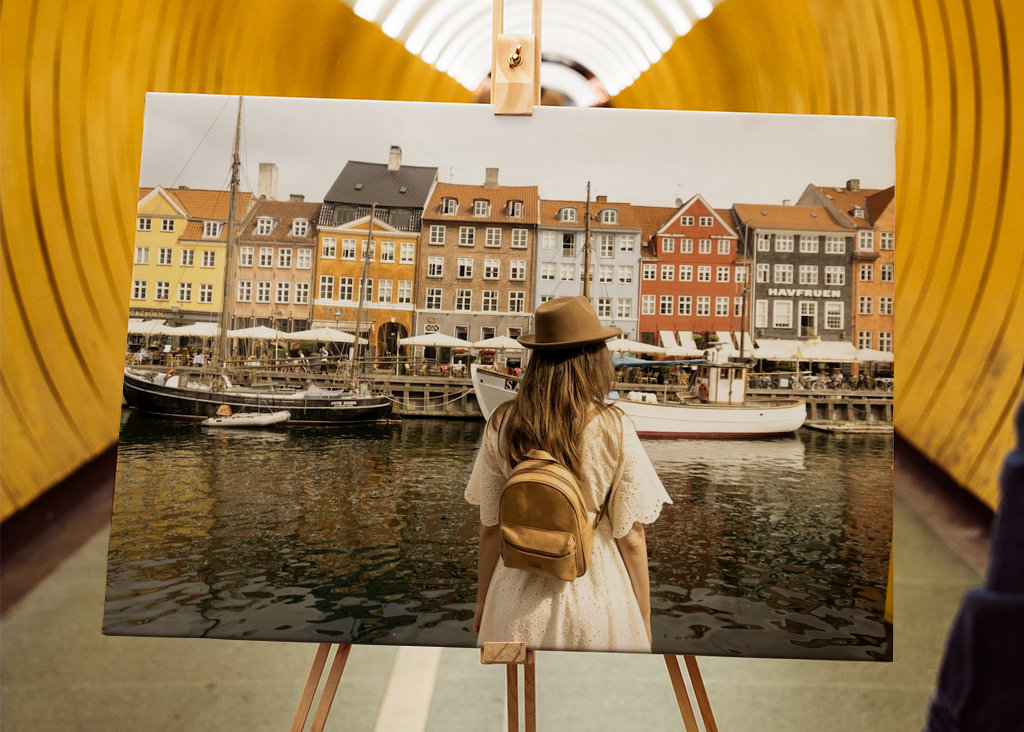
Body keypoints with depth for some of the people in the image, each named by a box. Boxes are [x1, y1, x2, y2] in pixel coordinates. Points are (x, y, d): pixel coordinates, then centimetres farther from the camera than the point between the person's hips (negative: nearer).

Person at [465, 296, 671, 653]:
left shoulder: (502, 424, -10)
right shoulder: (614, 429, -15)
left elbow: (490, 527, -3)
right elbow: (630, 537, -9)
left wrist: (483, 599, 12)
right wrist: (644, 619, 5)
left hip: (519, 605, 2)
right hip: (596, 597, -1)